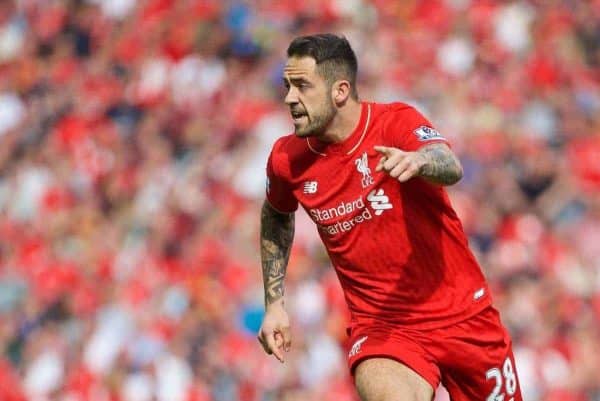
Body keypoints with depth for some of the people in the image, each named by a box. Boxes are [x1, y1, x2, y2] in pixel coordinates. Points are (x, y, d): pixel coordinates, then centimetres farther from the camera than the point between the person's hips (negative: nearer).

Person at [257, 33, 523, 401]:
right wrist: (275, 303, 16)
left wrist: (417, 160, -57)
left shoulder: (396, 123, -13)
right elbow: (276, 217, 21)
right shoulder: (288, 160, -2)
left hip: (465, 316, 0)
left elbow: (451, 168, -34)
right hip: (380, 327, 0)